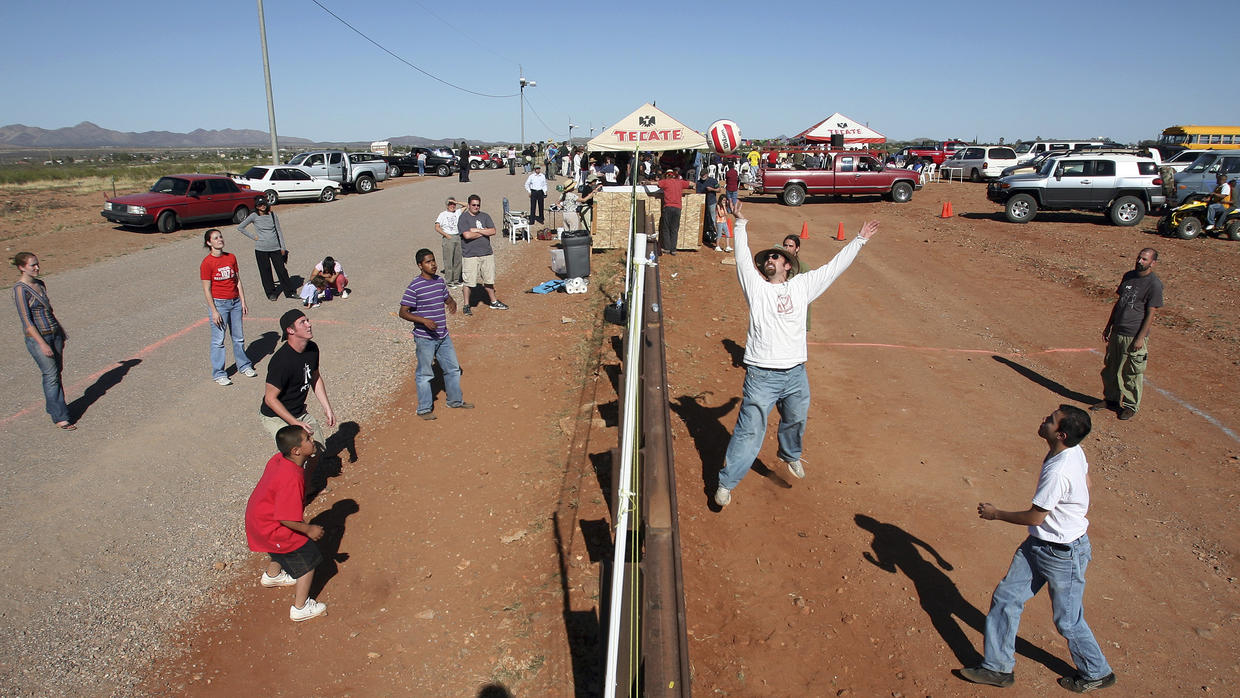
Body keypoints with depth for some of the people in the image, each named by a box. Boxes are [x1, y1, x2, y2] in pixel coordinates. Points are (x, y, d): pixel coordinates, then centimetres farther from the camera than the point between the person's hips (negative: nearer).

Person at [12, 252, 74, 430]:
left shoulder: (40, 284, 10)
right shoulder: (20, 289, -13)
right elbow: (27, 320, -16)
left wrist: (61, 331, 19)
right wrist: (42, 344, -18)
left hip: (54, 333, 7)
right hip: (36, 337, -7)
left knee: (57, 372, 10)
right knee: (51, 375, -6)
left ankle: (53, 409, 23)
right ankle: (60, 417, -1)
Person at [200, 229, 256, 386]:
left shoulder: (231, 257, 5)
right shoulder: (207, 263, -10)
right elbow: (207, 289, -10)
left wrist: (243, 302, 6)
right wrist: (214, 311, -14)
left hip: (235, 302, 5)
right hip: (218, 303, -5)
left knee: (239, 337, 15)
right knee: (218, 340, 1)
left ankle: (243, 366, 31)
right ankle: (218, 374, 11)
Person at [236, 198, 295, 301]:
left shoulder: (272, 215, 4)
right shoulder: (254, 216, -2)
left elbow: (279, 231, 8)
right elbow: (240, 228, 2)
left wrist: (283, 247, 5)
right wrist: (253, 237, -2)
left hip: (275, 247, 1)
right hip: (261, 249, -1)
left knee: (281, 270, 3)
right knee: (265, 272, 5)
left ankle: (289, 292, 13)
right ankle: (271, 293, 18)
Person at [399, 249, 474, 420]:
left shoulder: (439, 281, 6)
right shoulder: (415, 286, -14)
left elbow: (448, 298, 22)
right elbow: (403, 312, -13)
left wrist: (452, 304, -2)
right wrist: (424, 320, -26)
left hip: (443, 335, 7)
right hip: (424, 338, -7)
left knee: (453, 368, 16)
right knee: (425, 373, 4)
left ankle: (455, 400, 35)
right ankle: (424, 409, 19)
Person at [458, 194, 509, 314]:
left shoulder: (485, 216, 10)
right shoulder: (463, 218, -5)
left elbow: (493, 231, -2)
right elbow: (467, 235, -18)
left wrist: (477, 230, -10)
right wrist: (483, 232, -6)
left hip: (487, 253, 5)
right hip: (470, 255, -4)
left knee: (489, 280, 14)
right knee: (469, 282, -2)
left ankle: (494, 301, 28)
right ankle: (467, 305, 12)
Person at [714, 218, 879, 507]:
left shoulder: (802, 285, 11)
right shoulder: (756, 287, 4)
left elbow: (834, 267, 15)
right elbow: (742, 258, -3)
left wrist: (859, 240, 19)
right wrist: (740, 225, -5)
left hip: (796, 374, 4)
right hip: (762, 375, -4)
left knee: (796, 421, 23)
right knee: (749, 431, -3)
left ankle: (791, 455, 54)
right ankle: (726, 483, 8)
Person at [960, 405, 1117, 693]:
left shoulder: (1057, 472, -33)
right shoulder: (1075, 451, -5)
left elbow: (1034, 517, -22)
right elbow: (1085, 483, 13)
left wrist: (995, 513, -8)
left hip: (1063, 554, -9)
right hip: (1038, 545, 9)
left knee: (1068, 621, 12)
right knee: (1005, 598, 11)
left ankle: (1097, 673, 40)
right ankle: (997, 667, 24)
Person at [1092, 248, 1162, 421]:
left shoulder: (1154, 284, -13)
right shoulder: (1129, 276, 8)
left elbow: (1150, 314, -13)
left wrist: (1141, 338, -15)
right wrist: (1108, 327, 15)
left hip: (1134, 336, -7)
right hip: (1117, 332, 7)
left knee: (1132, 374, 5)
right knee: (1110, 368, 16)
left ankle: (1131, 406, 20)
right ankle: (1111, 399, 32)